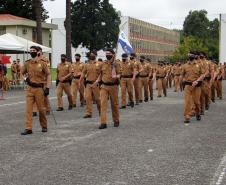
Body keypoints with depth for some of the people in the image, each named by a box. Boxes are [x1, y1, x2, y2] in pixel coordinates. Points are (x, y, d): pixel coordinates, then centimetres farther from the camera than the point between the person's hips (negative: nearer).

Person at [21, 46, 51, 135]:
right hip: (30, 88, 3)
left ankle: (44, 126, 23)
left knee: (41, 108, 6)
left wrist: (47, 88, -9)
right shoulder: (27, 63, 6)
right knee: (28, 108, -3)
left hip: (39, 88, -3)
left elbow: (48, 75, -3)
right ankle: (28, 128, -2)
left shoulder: (42, 63, -5)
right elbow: (23, 72, 24)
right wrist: (26, 78, 4)